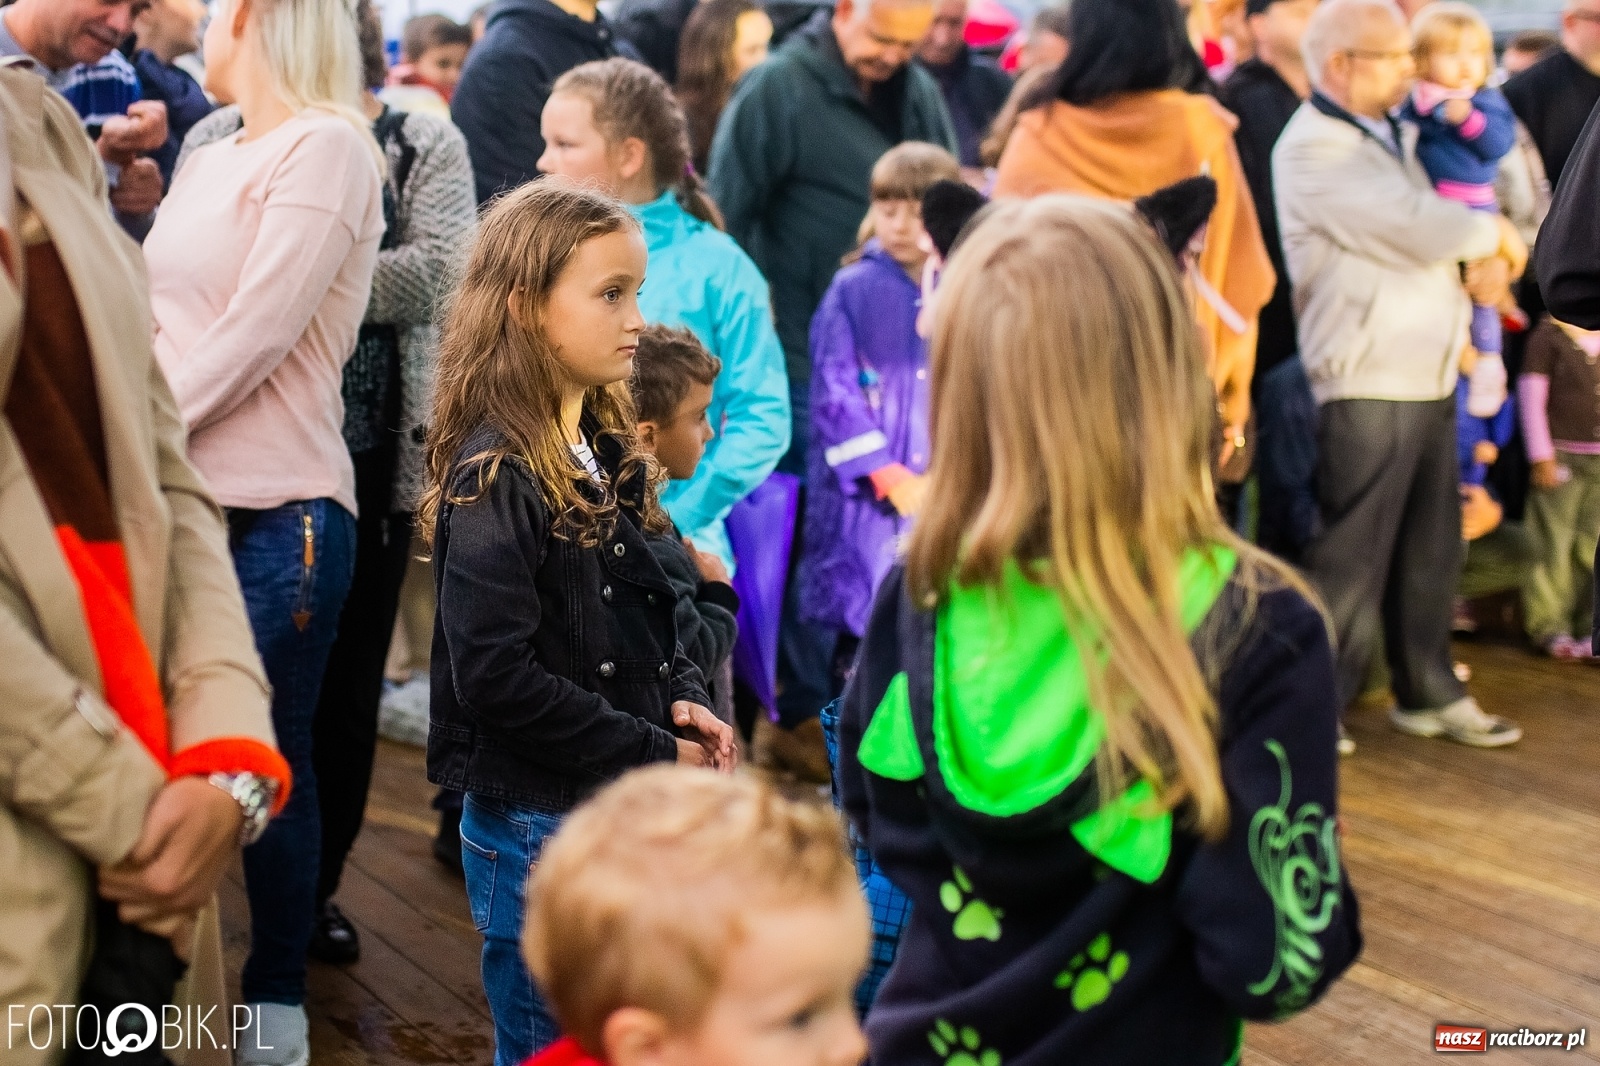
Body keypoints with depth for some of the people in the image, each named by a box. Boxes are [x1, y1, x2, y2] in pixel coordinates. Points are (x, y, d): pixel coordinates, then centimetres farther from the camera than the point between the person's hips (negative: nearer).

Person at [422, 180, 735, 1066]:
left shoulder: (607, 453, 8)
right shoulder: (496, 478, -17)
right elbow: (495, 675, -24)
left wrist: (683, 702, -2)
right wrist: (654, 754, -19)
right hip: (538, 826, -8)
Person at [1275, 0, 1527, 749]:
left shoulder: (1397, 134, 16)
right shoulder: (1313, 148, -14)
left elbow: (1430, 226, 23)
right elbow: (1413, 229, -21)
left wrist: (1482, 255, 4)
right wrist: (1493, 232, -4)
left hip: (1431, 377, 9)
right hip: (1366, 385, -8)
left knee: (1431, 546, 14)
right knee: (1353, 552, -3)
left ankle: (1427, 692, 26)